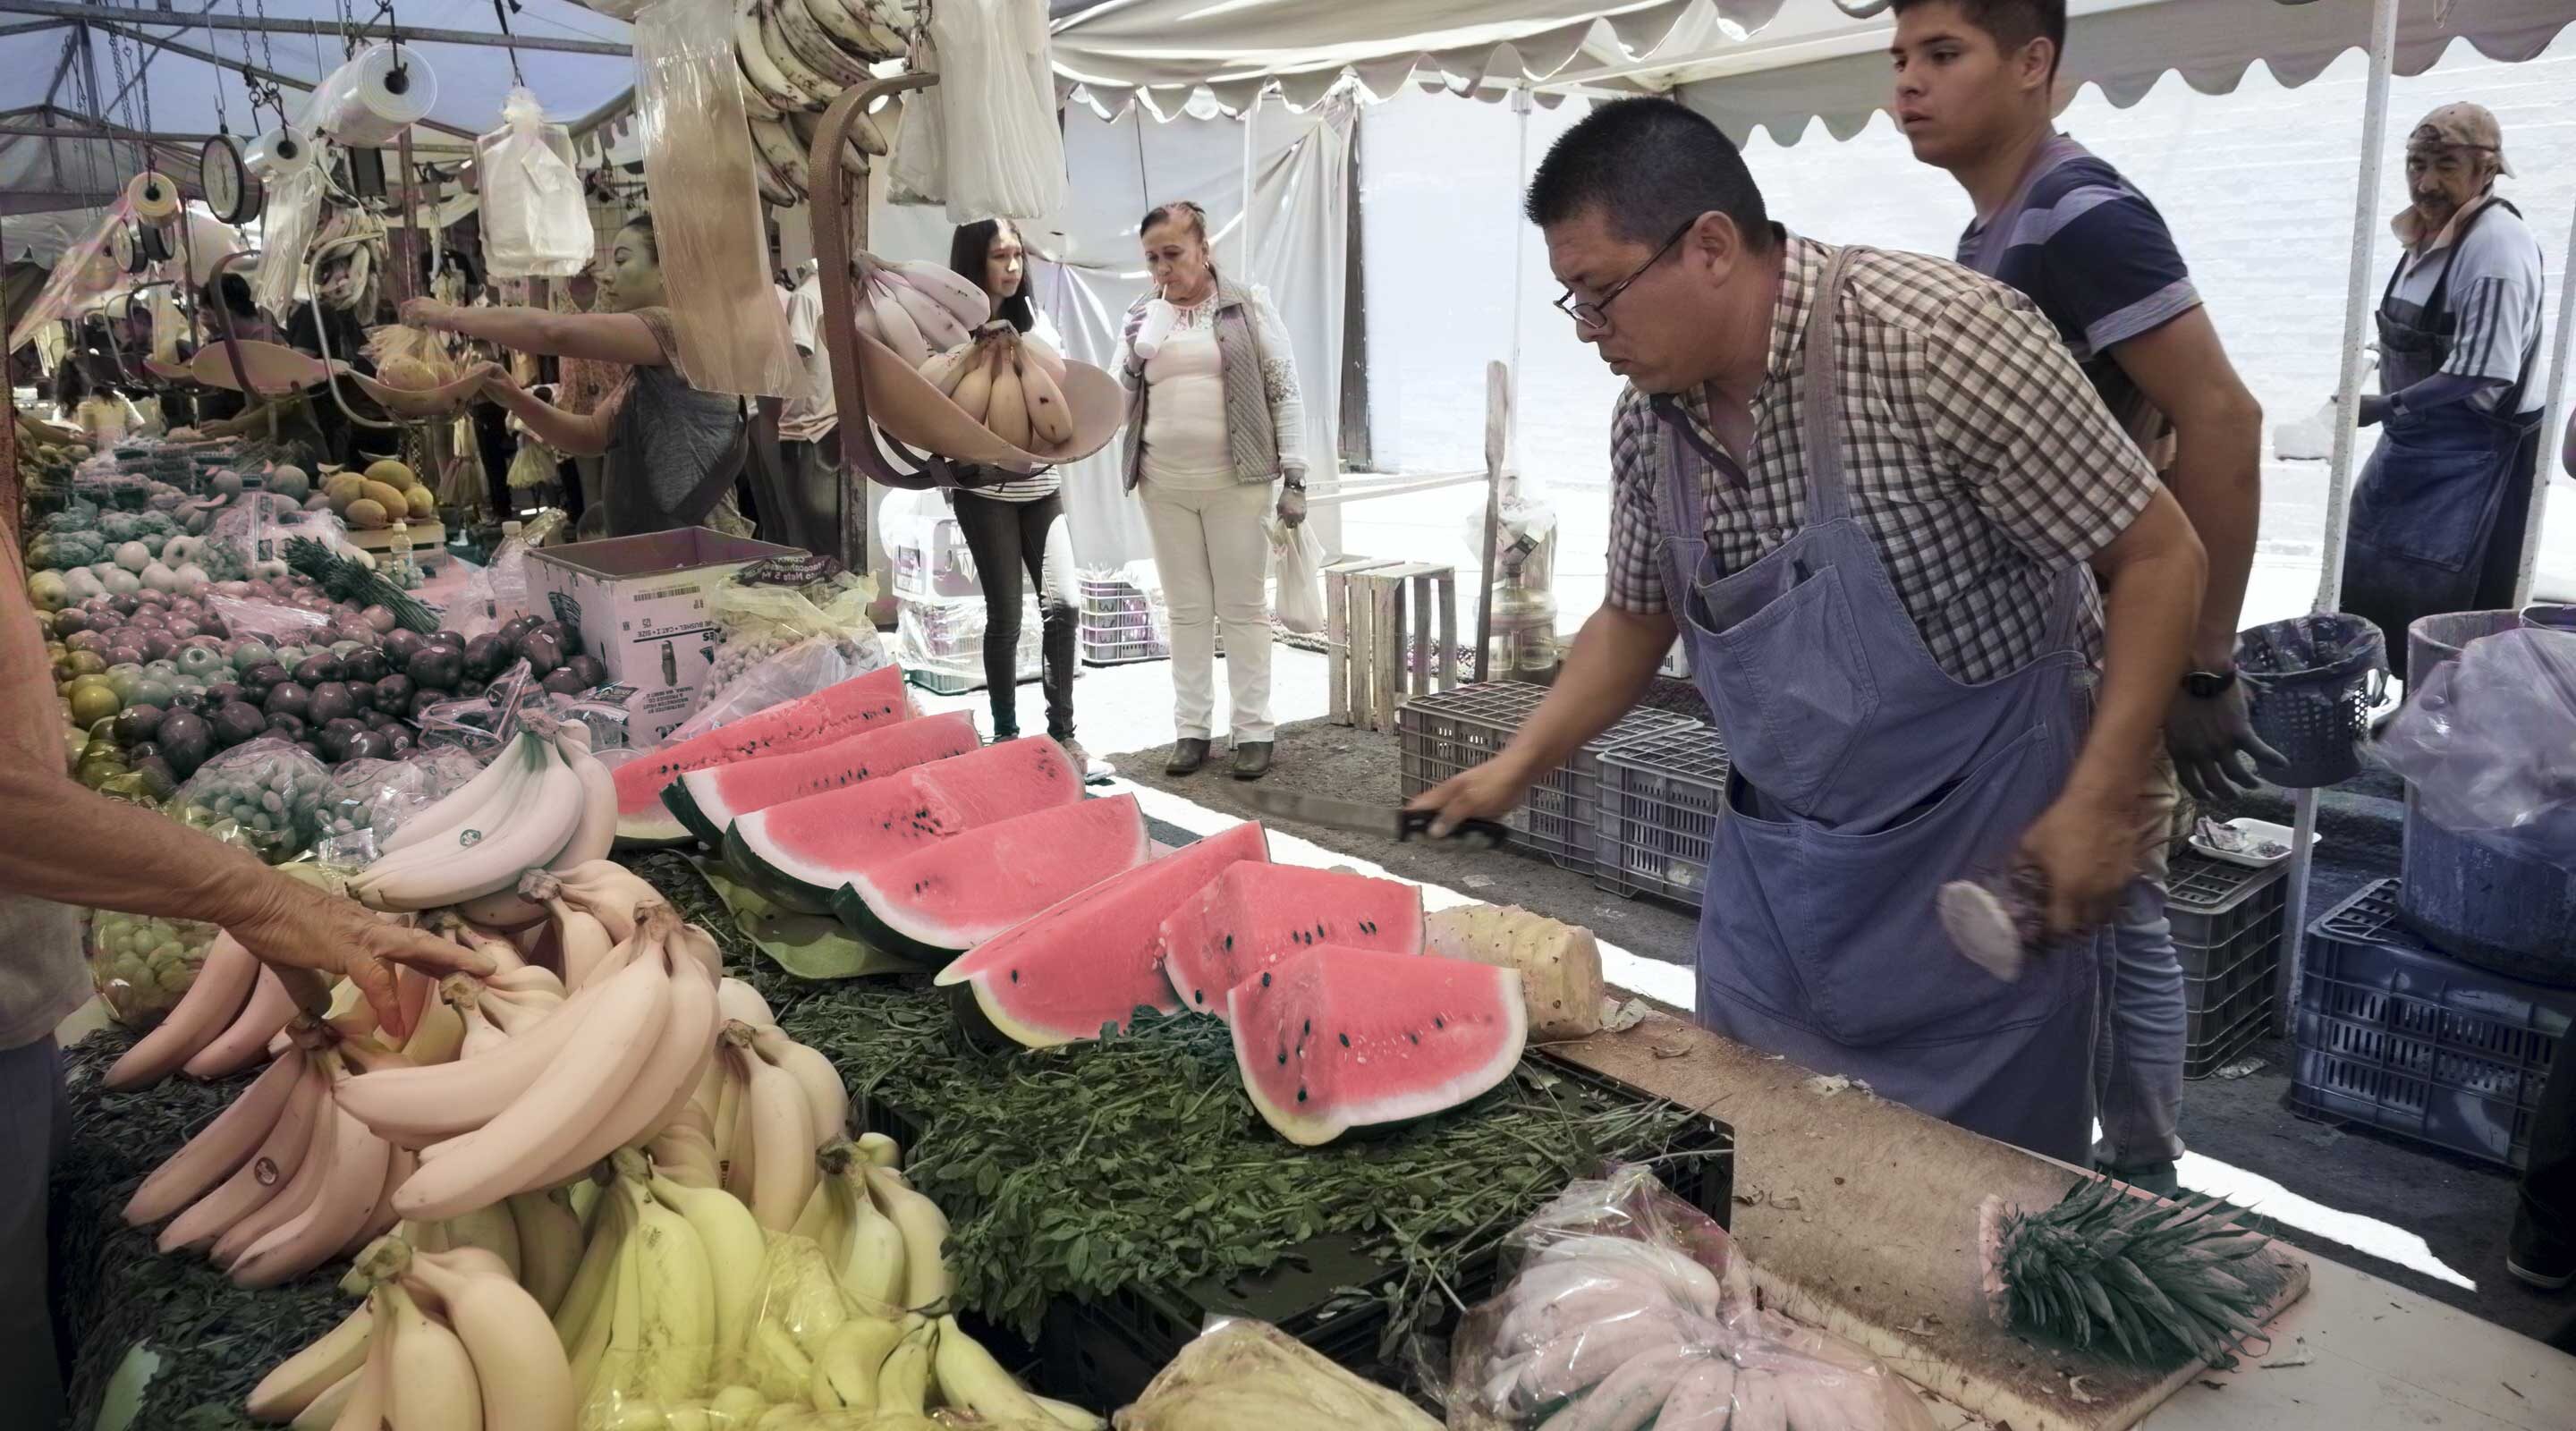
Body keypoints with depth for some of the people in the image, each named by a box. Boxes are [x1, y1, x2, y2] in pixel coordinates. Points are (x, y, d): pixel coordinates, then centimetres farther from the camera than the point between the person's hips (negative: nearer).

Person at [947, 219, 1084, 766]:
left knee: (1063, 606, -4)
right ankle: (1006, 734, 14)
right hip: (986, 491, -4)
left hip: (1042, 484, 4)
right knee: (1005, 617, 0)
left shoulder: (1033, 321, 10)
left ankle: (1062, 730, 8)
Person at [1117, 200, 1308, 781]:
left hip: (1235, 482, -3)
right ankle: (1192, 728, 16)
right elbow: (1118, 401, 11)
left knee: (1243, 607, 3)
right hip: (1165, 486, 3)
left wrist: (1294, 477, -7)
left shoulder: (1249, 305, -1)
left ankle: (1254, 730, 10)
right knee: (1186, 609, 9)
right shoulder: (1141, 320, 8)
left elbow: (1286, 392, -2)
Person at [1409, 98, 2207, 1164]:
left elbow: (2156, 557, -15)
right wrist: (1512, 771, 5)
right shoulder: (1648, 421, -4)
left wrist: (2100, 802, -20)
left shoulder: (1933, 336, -23)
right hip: (1772, 859, 6)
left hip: (1975, 850, -5)